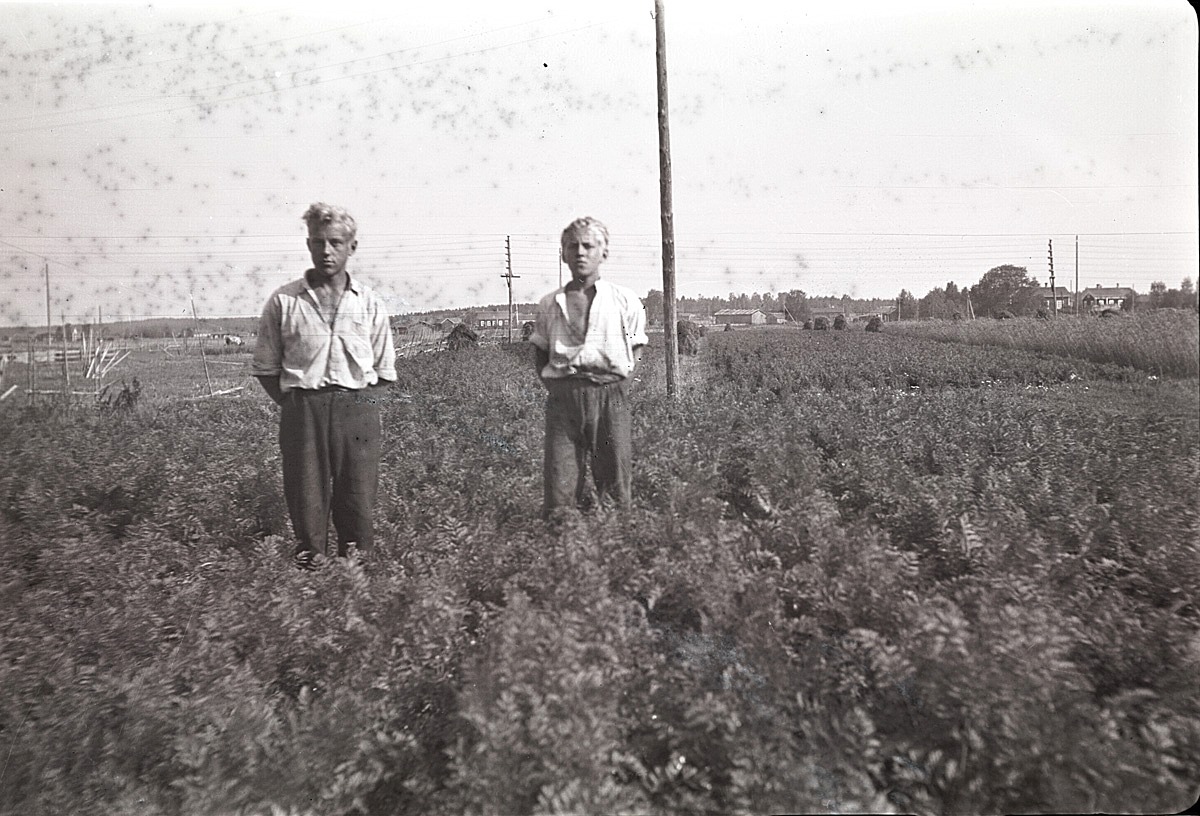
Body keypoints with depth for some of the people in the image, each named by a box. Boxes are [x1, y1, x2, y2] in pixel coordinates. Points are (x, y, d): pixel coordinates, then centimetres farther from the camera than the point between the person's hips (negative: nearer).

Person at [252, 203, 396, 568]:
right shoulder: (283, 301, 4)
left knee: (358, 505, 4)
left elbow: (384, 370, 13)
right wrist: (294, 406, 2)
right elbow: (265, 368, 9)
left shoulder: (370, 303, 8)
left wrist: (358, 400, 5)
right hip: (302, 411, -1)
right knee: (305, 503, 2)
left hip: (357, 409, 1)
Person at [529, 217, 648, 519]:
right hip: (562, 396, 1)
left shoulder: (624, 300, 8)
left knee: (615, 493, -1)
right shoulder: (549, 304, 13)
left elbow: (636, 350, 16)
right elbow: (541, 353, 20)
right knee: (559, 488, -3)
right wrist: (553, 385, 4)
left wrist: (619, 380, 2)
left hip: (610, 394, -1)